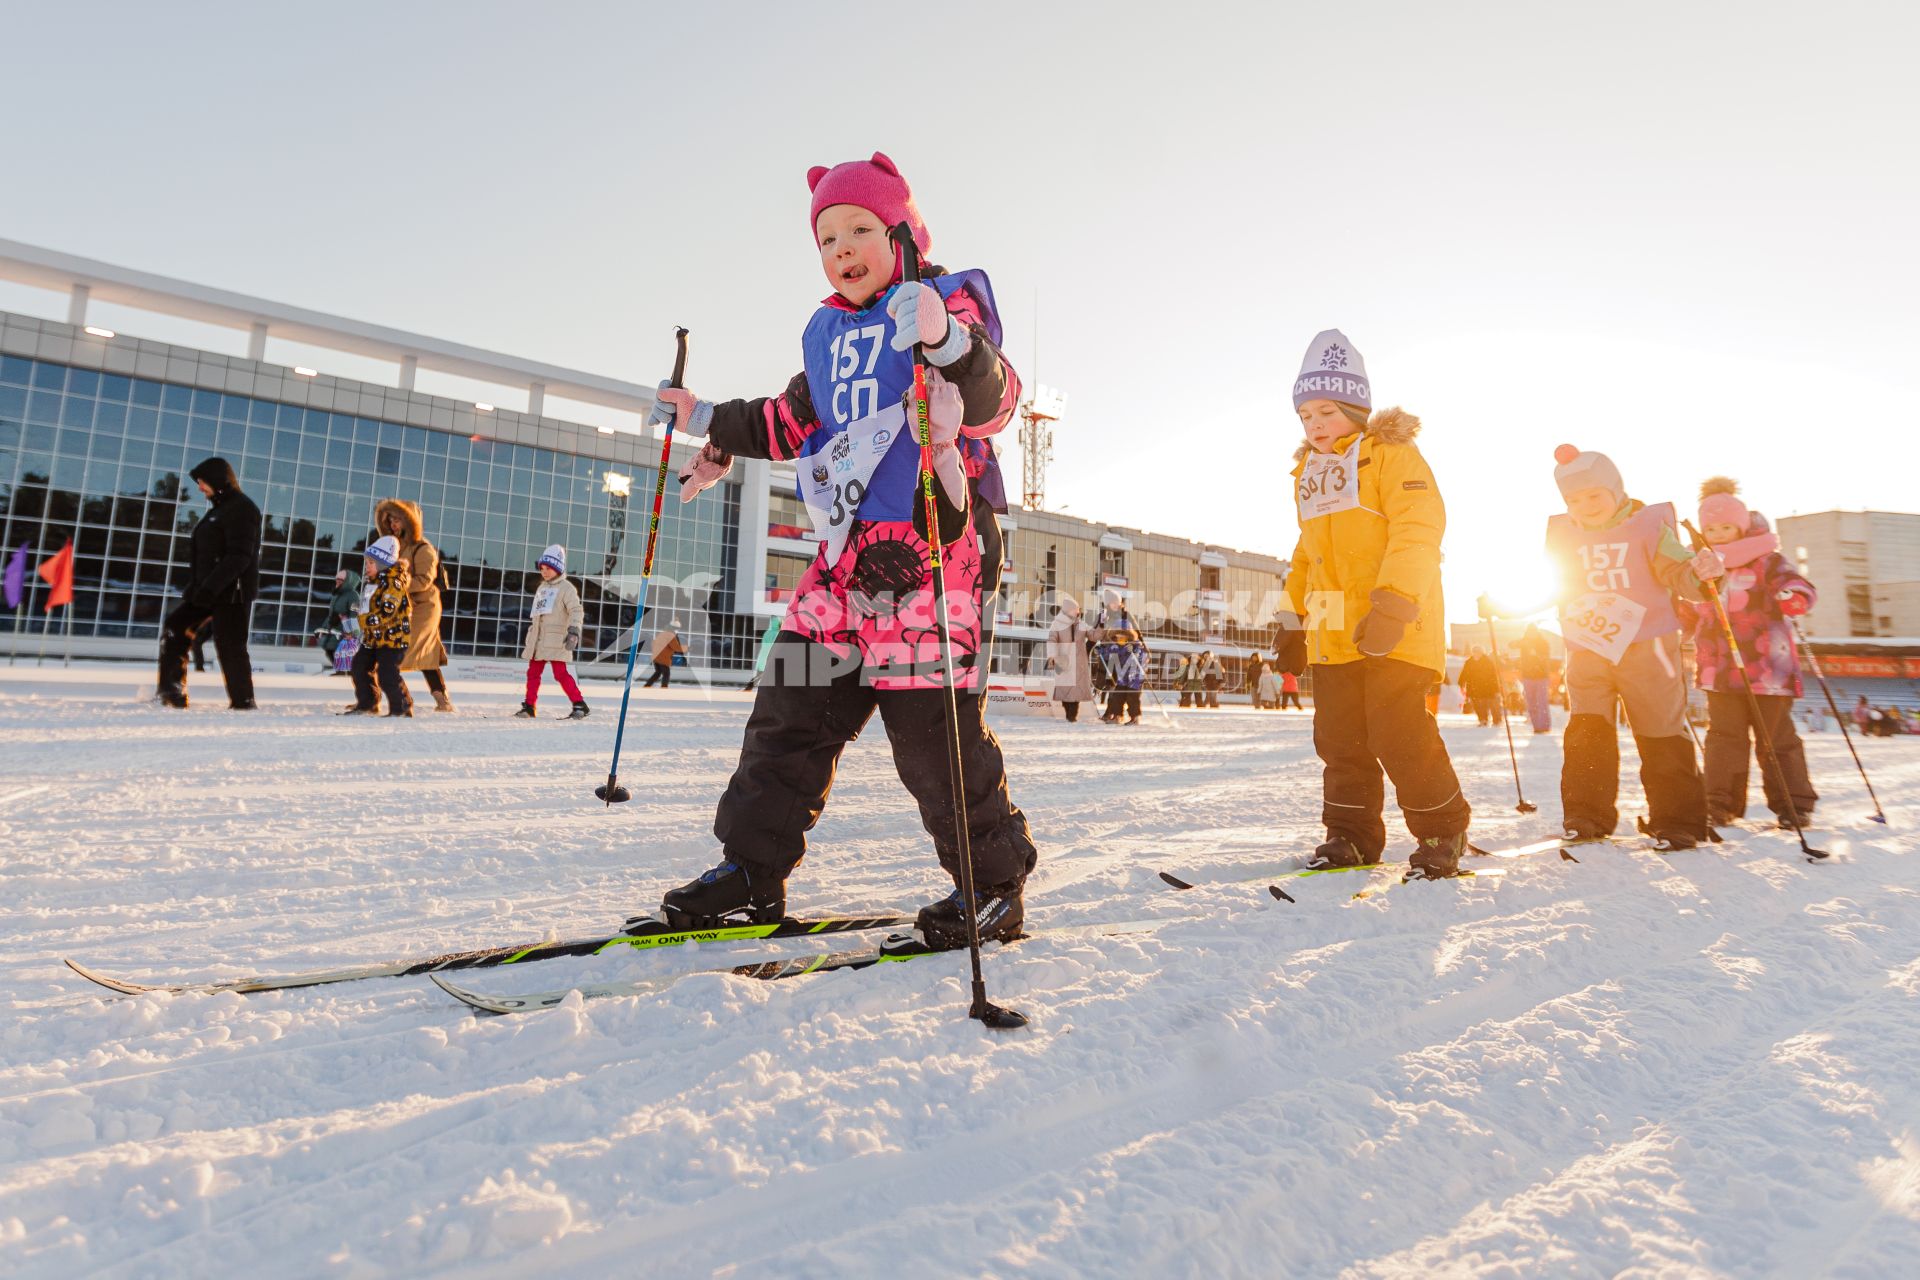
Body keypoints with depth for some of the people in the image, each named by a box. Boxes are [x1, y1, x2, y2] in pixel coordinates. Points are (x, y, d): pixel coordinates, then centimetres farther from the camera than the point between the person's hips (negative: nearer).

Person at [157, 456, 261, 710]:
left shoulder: (241, 508, -12)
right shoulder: (218, 509, 19)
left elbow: (239, 556, -22)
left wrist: (210, 587, -25)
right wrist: (195, 586, 16)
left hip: (232, 593, -10)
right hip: (209, 591, 10)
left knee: (230, 647, -7)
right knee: (175, 627, 11)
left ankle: (243, 702, 0)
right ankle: (171, 691, 14)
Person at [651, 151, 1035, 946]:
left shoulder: (949, 299, 1)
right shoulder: (827, 333, 20)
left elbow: (992, 403, -17)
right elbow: (794, 422, 34)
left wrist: (947, 341, -35)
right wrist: (713, 428, 39)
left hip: (926, 546, -7)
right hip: (843, 554, 7)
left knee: (934, 729, -7)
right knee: (791, 711, 9)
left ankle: (994, 881, 12)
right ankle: (752, 869, 22)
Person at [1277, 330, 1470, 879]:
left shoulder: (1393, 455, -4)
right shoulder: (1309, 473, 18)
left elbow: (1418, 531, -16)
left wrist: (1393, 604, -26)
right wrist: (1296, 618, 20)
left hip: (1394, 629, -7)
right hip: (1333, 634, 7)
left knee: (1402, 737, -7)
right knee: (1340, 739, 9)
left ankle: (1441, 831, 12)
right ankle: (1351, 835, 22)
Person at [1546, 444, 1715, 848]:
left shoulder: (1648, 526, -3)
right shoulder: (1563, 535, 8)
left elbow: (1678, 571, -6)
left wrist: (1701, 572, -27)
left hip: (1645, 648, -3)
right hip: (1587, 652, 3)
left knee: (1662, 735, 2)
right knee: (1586, 736, 4)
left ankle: (1677, 821, 12)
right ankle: (1587, 815, 12)